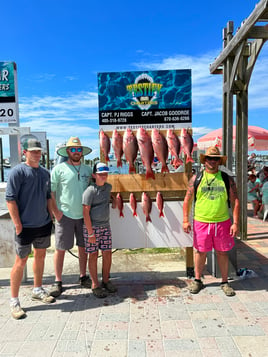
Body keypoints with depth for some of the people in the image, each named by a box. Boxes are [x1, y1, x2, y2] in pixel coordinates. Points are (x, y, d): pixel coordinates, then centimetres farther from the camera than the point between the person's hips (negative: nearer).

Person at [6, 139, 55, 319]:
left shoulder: (45, 173, 8)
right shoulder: (18, 171, -12)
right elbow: (10, 199, -14)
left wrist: (51, 217, 11)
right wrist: (18, 224, -16)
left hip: (44, 224, 7)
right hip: (26, 226, -6)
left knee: (40, 256, 17)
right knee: (21, 261, 2)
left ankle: (38, 290, 36)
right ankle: (14, 301, 19)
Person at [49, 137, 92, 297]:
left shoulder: (88, 169, 8)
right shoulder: (59, 169, -4)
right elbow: (50, 192, -5)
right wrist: (56, 211, -10)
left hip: (83, 215, 4)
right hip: (65, 215, -4)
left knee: (83, 247, 13)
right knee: (60, 249, 3)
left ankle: (83, 277, 30)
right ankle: (58, 282, 19)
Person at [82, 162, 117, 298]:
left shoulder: (108, 187, 7)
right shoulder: (90, 190, -13)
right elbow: (86, 212, -15)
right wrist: (90, 232, -16)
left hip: (105, 226, 6)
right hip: (92, 227, -6)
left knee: (107, 254, 9)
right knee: (93, 255, 4)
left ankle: (106, 281, 27)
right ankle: (95, 285, 17)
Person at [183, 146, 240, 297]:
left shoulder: (227, 179, 2)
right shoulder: (196, 178, 1)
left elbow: (235, 201, 2)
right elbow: (187, 200, 4)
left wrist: (235, 223, -4)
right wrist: (186, 220, -2)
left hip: (222, 222, 1)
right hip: (201, 222, 0)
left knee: (222, 252, 11)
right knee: (200, 251, 10)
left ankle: (225, 282, 29)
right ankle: (197, 280, 28)